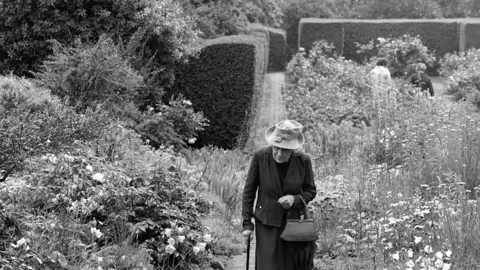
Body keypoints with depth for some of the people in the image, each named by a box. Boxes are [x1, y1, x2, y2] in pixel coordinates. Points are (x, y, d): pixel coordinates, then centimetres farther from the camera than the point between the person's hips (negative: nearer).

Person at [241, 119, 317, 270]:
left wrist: (295, 199, -16)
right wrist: (247, 223, -4)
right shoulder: (260, 156, -13)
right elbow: (249, 191, -3)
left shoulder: (303, 160, -11)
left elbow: (311, 191, 5)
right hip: (268, 224, -1)